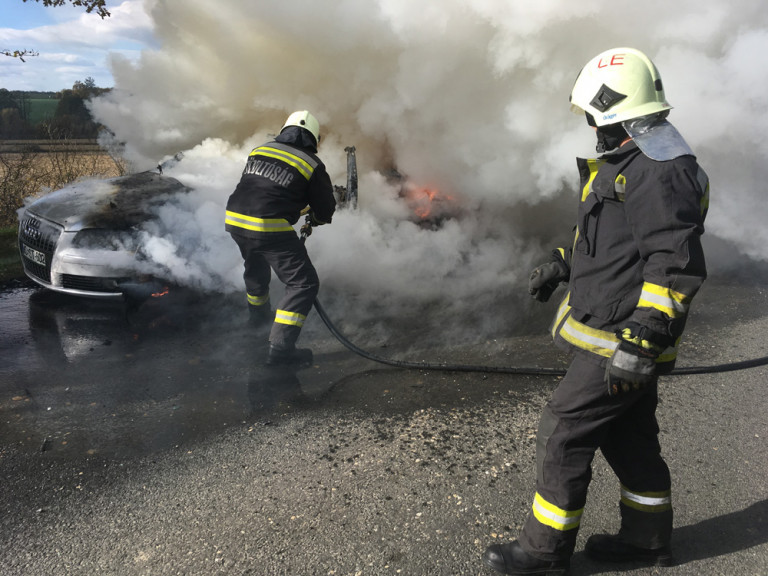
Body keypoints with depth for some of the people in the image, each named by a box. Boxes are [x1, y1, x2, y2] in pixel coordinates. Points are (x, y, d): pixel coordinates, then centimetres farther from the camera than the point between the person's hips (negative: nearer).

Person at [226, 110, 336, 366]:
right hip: (269, 229, -7)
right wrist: (313, 220, 29)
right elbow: (325, 211, 5)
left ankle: (258, 315, 55)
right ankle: (280, 346, -5)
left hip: (234, 220, 7)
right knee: (304, 283, 1)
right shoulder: (312, 165, 0)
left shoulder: (259, 150, 15)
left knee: (256, 269, 34)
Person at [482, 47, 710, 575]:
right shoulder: (629, 161, 13)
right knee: (628, 434, 20)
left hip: (621, 337, -10)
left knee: (564, 433, -2)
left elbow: (678, 264, -28)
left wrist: (643, 339, -31)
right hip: (619, 335, 11)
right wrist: (563, 264, 25)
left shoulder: (660, 170, -21)